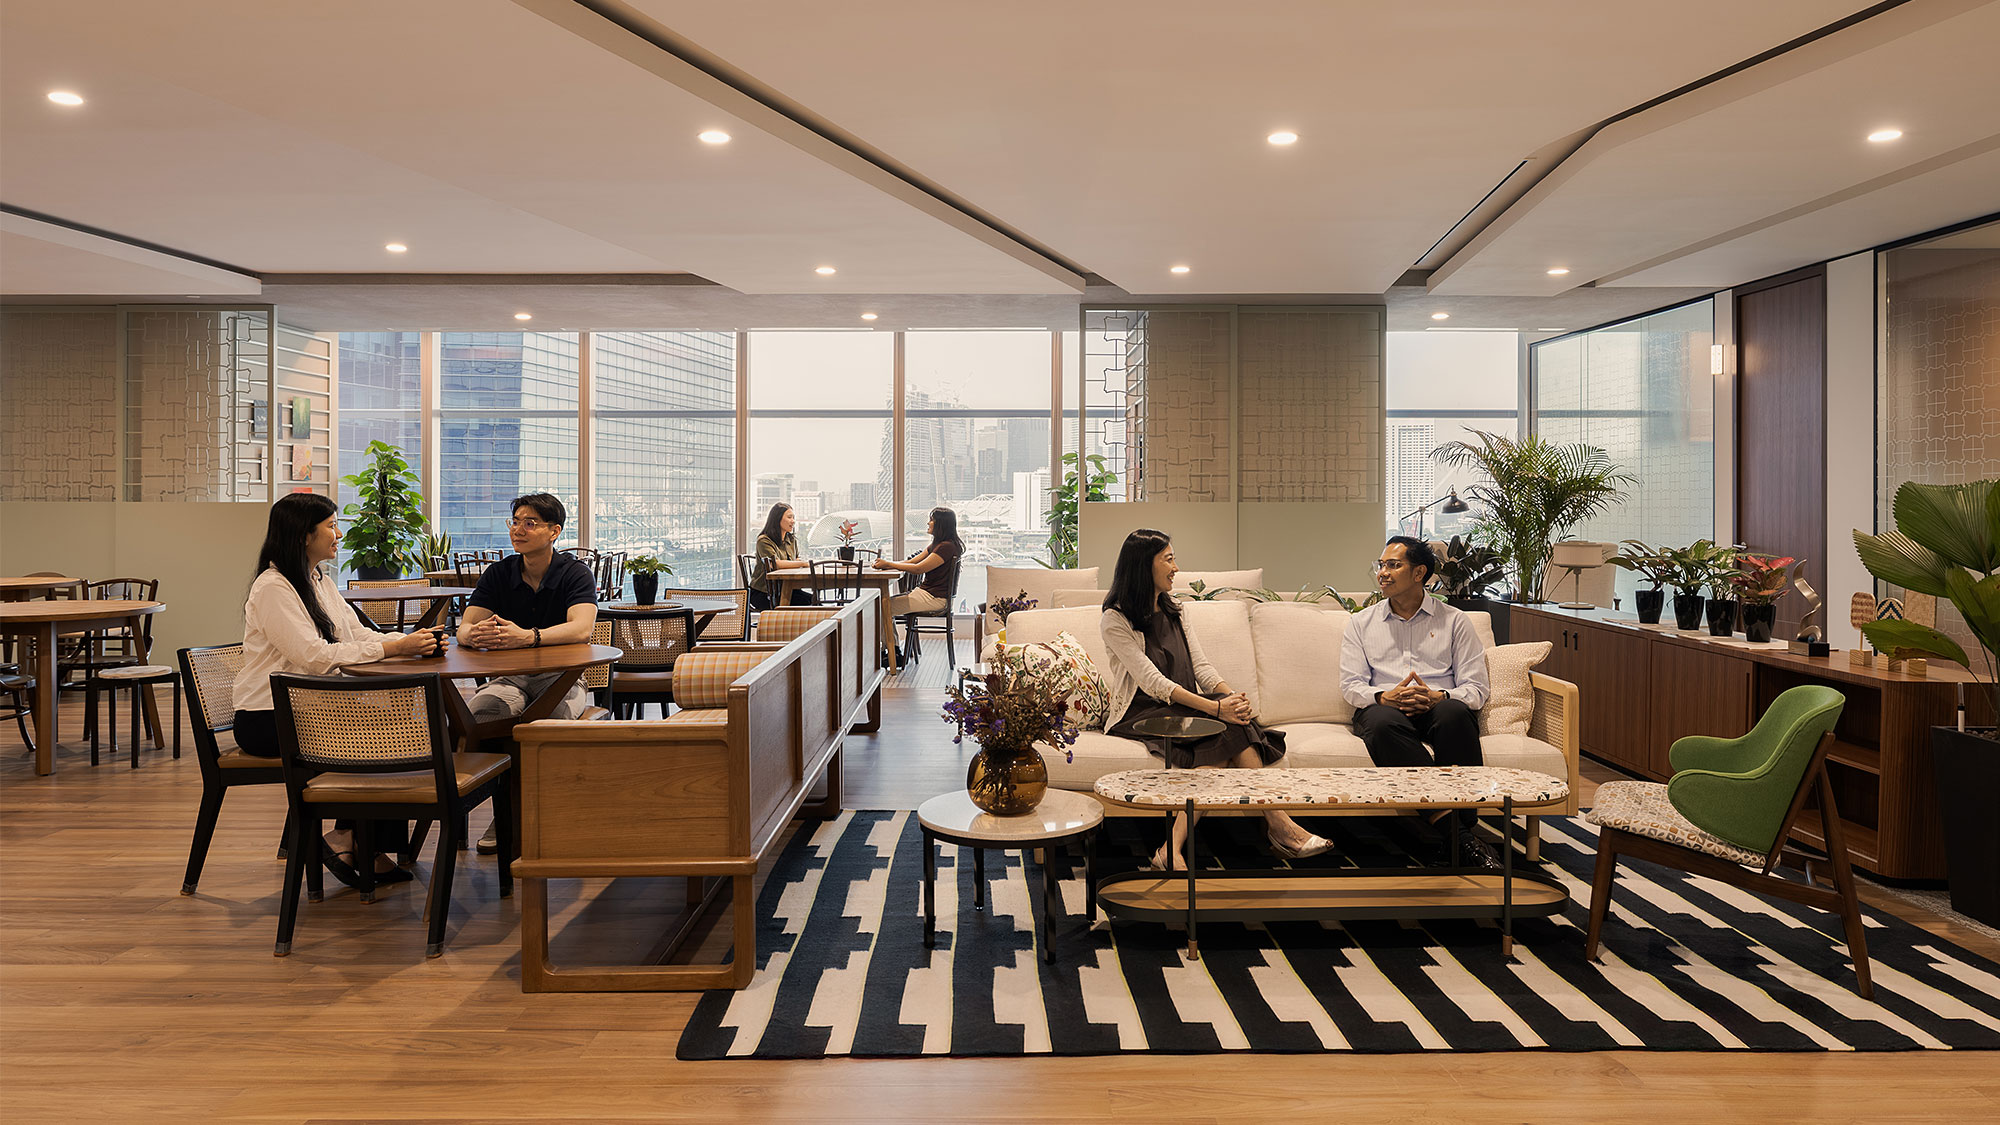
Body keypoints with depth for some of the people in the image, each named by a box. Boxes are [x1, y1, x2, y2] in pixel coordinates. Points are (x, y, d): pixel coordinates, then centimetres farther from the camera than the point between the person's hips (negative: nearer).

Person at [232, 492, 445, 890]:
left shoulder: (319, 581, 14)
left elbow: (357, 634, 8)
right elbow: (315, 656, -23)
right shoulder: (272, 588, -14)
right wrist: (393, 648, -25)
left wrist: (412, 640, -10)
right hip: (267, 720, -8)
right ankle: (348, 839, -4)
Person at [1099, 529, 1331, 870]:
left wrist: (1232, 697, -15)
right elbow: (1152, 682, -17)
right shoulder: (1115, 620, -6)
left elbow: (1202, 667, 8)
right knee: (1226, 729, -29)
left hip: (1186, 708, 6)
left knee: (1232, 723, -26)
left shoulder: (1173, 612, 18)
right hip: (1142, 714, -6)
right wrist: (1214, 707, -28)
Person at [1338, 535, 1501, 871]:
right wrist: (1384, 696, -15)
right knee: (1381, 721, -38)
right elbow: (1350, 685, 8)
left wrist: (1439, 697, -17)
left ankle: (1464, 828, -34)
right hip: (1386, 707, 0)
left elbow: (1476, 688, 5)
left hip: (1440, 709, 0)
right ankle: (1456, 834, -39)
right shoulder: (1362, 623, 19)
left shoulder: (1453, 620, 15)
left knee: (1454, 713, -38)